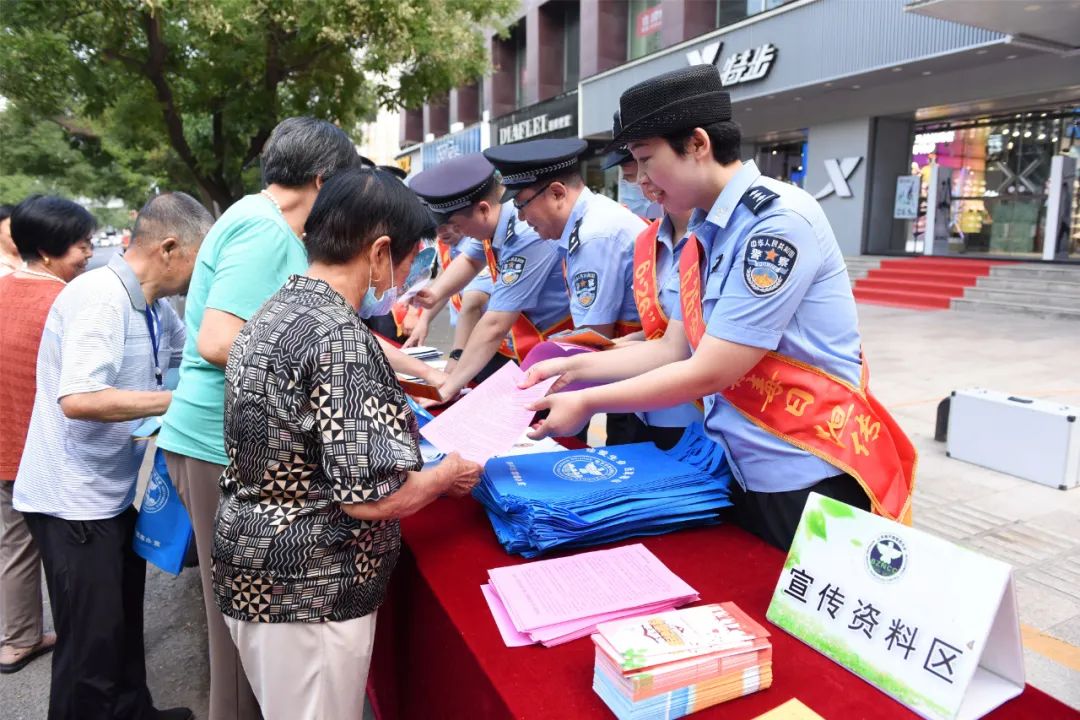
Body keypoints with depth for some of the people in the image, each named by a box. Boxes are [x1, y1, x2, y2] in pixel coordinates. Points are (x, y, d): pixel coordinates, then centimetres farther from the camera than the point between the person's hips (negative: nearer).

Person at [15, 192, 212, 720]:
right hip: (73, 500, -9)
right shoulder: (100, 296, -23)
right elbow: (78, 398, -31)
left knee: (123, 622, 22)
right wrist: (180, 399, -25)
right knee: (92, 642, 3)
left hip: (111, 493, 9)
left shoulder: (153, 307, 4)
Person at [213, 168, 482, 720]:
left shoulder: (275, 311, 4)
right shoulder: (340, 337, -25)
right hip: (307, 592, -9)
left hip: (256, 574, 9)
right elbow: (371, 498, -26)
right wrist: (448, 475, -8)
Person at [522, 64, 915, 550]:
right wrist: (574, 368, 2)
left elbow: (709, 372, -23)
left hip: (809, 480, -8)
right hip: (744, 472, 8)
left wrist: (587, 403, -16)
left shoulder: (779, 221, -21)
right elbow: (674, 349, 8)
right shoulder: (705, 237, 5)